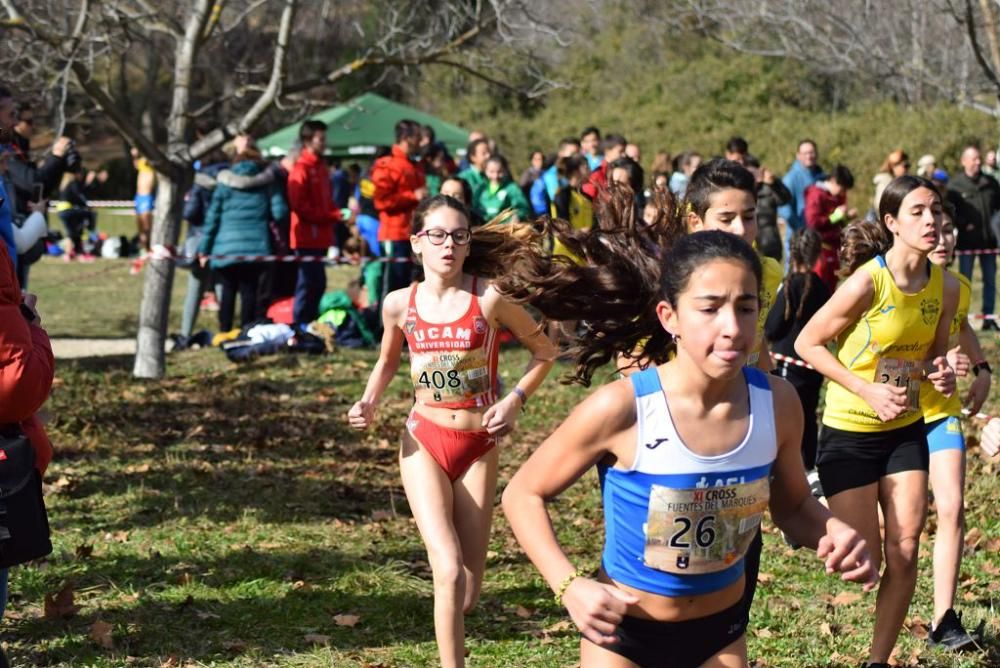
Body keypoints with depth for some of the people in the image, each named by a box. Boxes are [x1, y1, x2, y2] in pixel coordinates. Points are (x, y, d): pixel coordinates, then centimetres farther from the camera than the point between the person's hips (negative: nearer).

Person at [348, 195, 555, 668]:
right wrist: (369, 403, 2)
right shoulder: (399, 304, -2)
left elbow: (544, 352, 4)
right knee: (449, 572, -19)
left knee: (467, 594, 5)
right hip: (423, 443, 0)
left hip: (478, 447, 0)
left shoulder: (489, 298, -9)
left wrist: (514, 400, -9)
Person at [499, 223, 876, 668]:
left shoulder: (777, 402, -14)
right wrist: (569, 586, -24)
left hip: (720, 630, 3)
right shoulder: (621, 409, -24)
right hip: (621, 631, -3)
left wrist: (834, 534, -16)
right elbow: (523, 495, -11)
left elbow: (793, 506, 5)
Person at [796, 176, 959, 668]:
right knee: (863, 561, -4)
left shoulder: (945, 287, -4)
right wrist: (868, 390, -21)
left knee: (904, 553, 2)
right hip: (849, 434, -5)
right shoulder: (867, 283, -21)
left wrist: (940, 373, -10)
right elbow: (807, 343, -14)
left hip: (906, 431, 5)